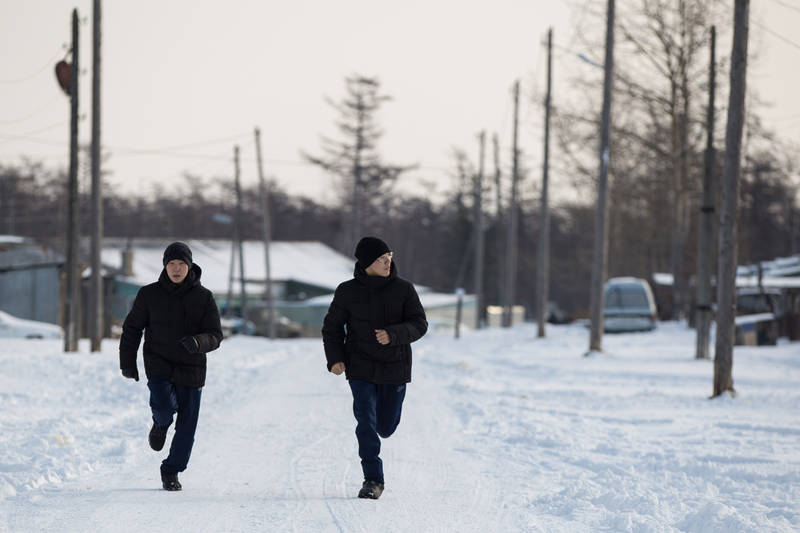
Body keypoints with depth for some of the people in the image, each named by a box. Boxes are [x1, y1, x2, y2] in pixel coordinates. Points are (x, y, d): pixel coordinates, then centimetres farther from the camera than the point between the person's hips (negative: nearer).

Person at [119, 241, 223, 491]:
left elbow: (215, 336, -2)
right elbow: (132, 328, 10)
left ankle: (171, 472, 20)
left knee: (187, 425, 1)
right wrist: (127, 362, 3)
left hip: (191, 369, 1)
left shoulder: (203, 297, 0)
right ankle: (161, 423, 12)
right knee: (164, 406, -26)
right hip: (158, 364, -1)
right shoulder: (150, 294, 0)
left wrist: (198, 342, -24)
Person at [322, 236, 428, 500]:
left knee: (386, 426, 9)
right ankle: (373, 479, -6)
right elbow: (332, 327, 6)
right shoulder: (347, 292, -2)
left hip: (394, 368, 1)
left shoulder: (403, 289, -2)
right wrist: (334, 358, -10)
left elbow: (419, 324, -7)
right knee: (366, 423, -12)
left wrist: (393, 334, -25)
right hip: (361, 367, -1)